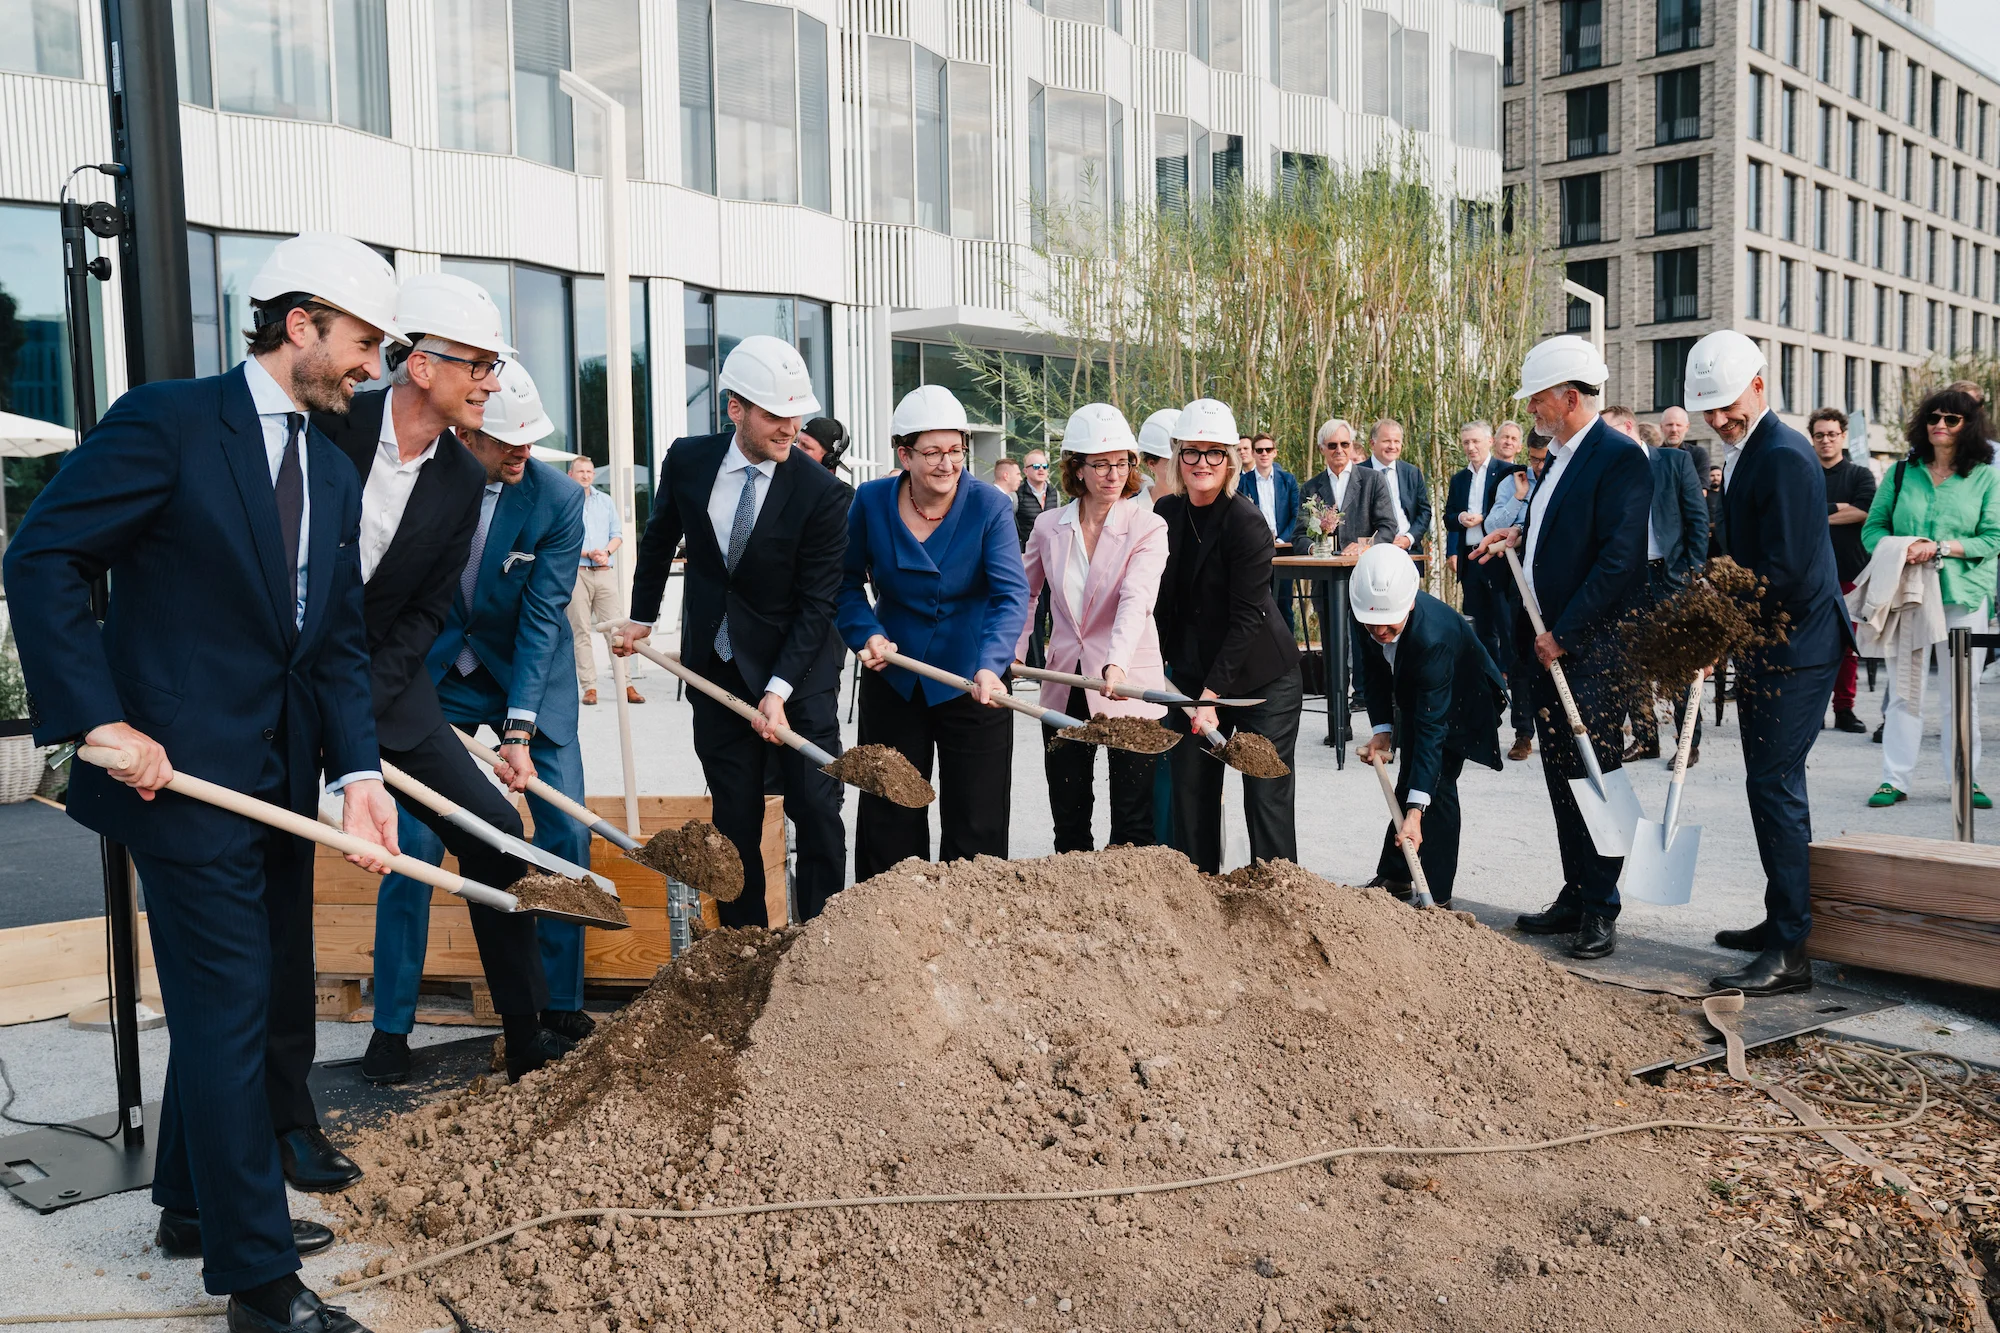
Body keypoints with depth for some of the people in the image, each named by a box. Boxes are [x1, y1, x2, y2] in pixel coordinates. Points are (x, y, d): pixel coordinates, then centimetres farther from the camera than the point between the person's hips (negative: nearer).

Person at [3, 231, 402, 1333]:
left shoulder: (332, 475, 12)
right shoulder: (168, 423, -10)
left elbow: (339, 643, 8)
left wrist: (358, 770, -6)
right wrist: (99, 718, -20)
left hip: (279, 785, 8)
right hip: (185, 774, -8)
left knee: (251, 1000, 19)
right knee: (227, 1017, -2)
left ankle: (195, 1204, 40)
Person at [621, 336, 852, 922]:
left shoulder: (822, 492, -16)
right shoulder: (688, 460, -5)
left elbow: (816, 604, -15)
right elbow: (659, 540, 16)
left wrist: (778, 691, -20)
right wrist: (642, 616, 20)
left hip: (798, 673, -3)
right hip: (715, 670, 3)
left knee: (817, 812, -3)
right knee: (735, 820, 7)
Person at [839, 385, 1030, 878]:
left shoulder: (988, 505, -14)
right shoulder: (870, 501, -7)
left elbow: (1012, 593, -22)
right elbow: (847, 582, 4)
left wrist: (991, 665, -37)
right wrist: (866, 634, -14)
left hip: (971, 682, -2)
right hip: (893, 678, 2)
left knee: (975, 821, 5)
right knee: (889, 819, 12)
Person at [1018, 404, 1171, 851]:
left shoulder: (1148, 527, -8)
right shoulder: (1049, 526, 4)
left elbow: (1136, 601, -23)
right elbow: (1024, 593, 18)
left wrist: (1117, 665, -39)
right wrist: (1012, 655, 5)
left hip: (1128, 686, -4)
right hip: (1065, 685, 4)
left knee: (1133, 823, -1)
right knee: (1068, 816, 12)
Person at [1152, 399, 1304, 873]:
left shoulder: (1246, 522, -16)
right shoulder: (1166, 514, 3)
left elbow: (1247, 617, -18)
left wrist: (1212, 695, -19)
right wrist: (1158, 665, 10)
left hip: (1261, 678, -6)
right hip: (1191, 676, 6)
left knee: (1267, 798, -3)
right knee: (1191, 792, 7)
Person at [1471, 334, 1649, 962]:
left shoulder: (1620, 457, -13)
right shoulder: (1559, 458, 16)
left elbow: (1619, 559, -20)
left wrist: (1564, 634, -19)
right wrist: (1520, 533, 7)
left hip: (1591, 651, -9)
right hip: (1548, 648, 9)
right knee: (1562, 779, 14)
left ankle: (1600, 910, 8)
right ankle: (1574, 896, 24)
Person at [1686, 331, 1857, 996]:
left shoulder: (1784, 456, -17)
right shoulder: (1744, 454, 14)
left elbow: (1784, 569, -22)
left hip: (1794, 647, -10)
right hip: (1763, 646, 10)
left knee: (1774, 784, -10)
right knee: (1774, 784, 15)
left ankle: (1789, 953, -5)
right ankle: (1782, 921, 27)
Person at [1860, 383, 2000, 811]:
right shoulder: (1902, 472, 9)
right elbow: (1873, 528, 7)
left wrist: (1940, 547, -15)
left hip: (1963, 593, 0)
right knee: (1903, 688, 0)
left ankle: (1964, 778, 14)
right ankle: (1895, 779, 4)